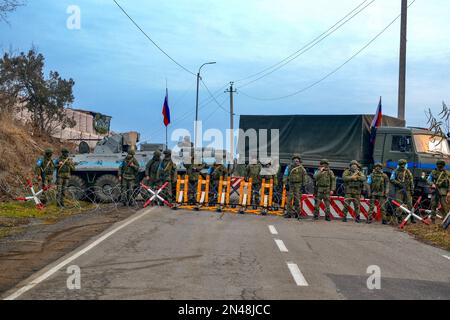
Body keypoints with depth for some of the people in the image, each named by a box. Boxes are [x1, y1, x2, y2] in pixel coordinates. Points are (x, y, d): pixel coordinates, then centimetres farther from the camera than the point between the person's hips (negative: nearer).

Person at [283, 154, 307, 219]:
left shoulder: (301, 168, 3)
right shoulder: (289, 167, 6)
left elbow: (304, 177, 5)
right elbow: (286, 176, 7)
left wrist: (303, 185, -2)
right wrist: (286, 184, -1)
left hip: (298, 185, -1)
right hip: (290, 185, 1)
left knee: (297, 200, -1)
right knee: (289, 199, -2)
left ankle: (297, 213, 6)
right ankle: (289, 213, 3)